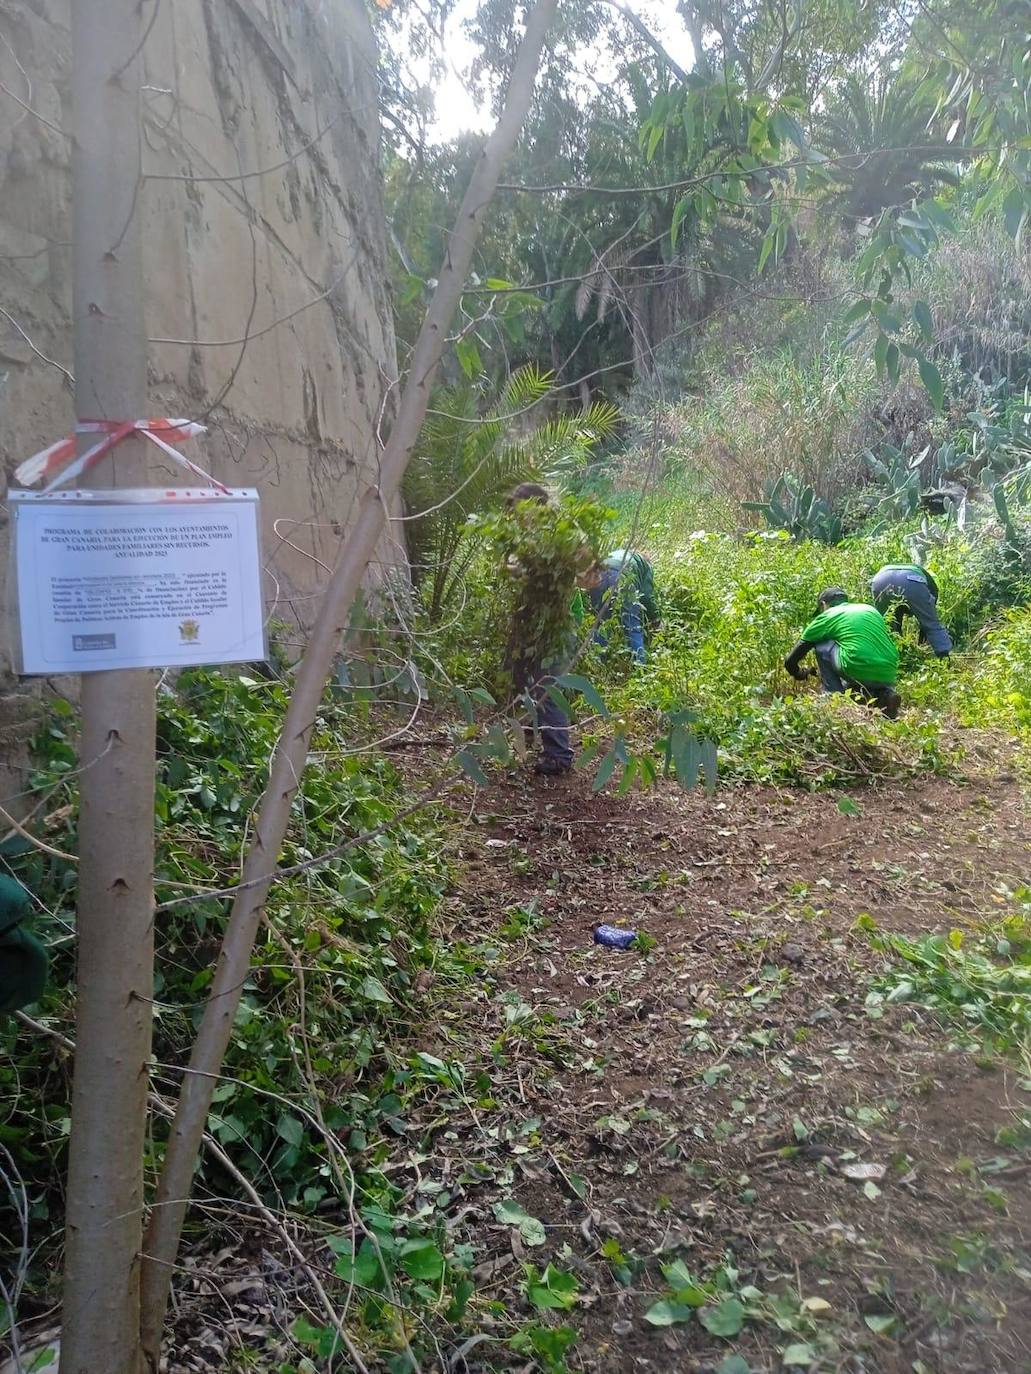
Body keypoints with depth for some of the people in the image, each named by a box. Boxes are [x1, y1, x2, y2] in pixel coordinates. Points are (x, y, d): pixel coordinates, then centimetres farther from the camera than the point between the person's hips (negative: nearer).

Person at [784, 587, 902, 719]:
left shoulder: (826, 617, 12)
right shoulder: (871, 609, 25)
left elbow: (790, 661, 16)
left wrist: (801, 674, 38)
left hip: (860, 672, -6)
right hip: (889, 676, 6)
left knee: (820, 646, 15)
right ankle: (883, 693, 8)